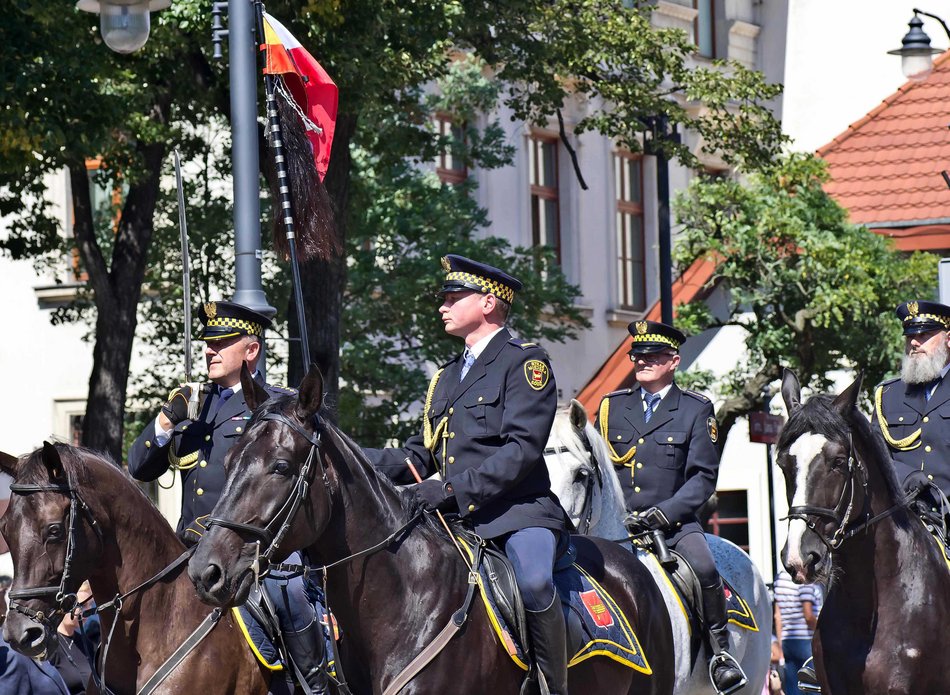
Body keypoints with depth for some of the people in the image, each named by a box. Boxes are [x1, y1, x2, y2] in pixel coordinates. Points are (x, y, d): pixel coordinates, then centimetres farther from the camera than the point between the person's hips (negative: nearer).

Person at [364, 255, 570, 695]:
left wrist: (451, 489, -23)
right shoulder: (448, 377, 24)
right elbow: (420, 456, 26)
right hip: (456, 520, 8)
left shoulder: (524, 362, -1)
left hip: (519, 511, -8)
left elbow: (522, 449, -14)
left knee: (532, 581, -36)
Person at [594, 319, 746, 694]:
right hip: (617, 523, 3)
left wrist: (664, 513, -15)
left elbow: (703, 478, -1)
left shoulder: (696, 410, 5)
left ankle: (720, 653, -13)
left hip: (673, 522, -3)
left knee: (703, 568, -29)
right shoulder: (612, 406, 15)